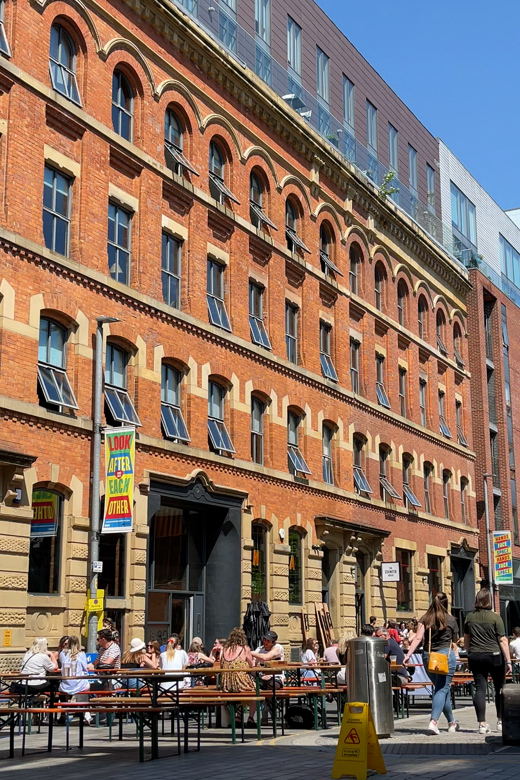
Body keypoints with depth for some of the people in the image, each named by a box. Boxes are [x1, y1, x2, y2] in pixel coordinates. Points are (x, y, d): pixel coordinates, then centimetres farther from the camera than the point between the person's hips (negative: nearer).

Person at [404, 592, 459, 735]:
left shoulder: (425, 618, 2)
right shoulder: (451, 619, -1)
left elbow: (418, 638, -8)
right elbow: (455, 639, 13)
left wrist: (408, 654, -10)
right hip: (446, 655, -3)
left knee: (441, 688, 16)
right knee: (442, 689, -6)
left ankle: (452, 722, 27)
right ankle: (433, 721, -24)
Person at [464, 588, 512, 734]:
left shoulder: (469, 617, 3)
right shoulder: (495, 617, -8)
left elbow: (466, 641, 12)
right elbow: (503, 640, -10)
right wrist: (508, 661, -6)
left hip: (475, 656, 3)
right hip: (494, 656, -3)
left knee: (480, 688, 2)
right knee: (500, 688, 12)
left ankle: (482, 723, -4)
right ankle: (500, 721, 18)